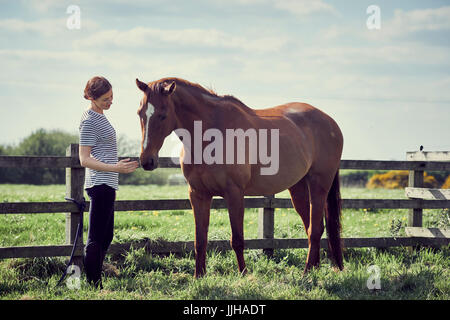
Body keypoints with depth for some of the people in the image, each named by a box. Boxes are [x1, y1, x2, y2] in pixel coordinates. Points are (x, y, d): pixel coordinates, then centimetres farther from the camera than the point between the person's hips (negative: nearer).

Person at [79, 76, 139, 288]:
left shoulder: (98, 116, 16)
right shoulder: (90, 121, -14)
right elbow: (84, 160, -19)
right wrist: (115, 168, -27)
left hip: (106, 185, 10)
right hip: (100, 185, -10)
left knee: (105, 238, 13)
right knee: (96, 239, -8)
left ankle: (96, 284, 16)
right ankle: (93, 286, -7)